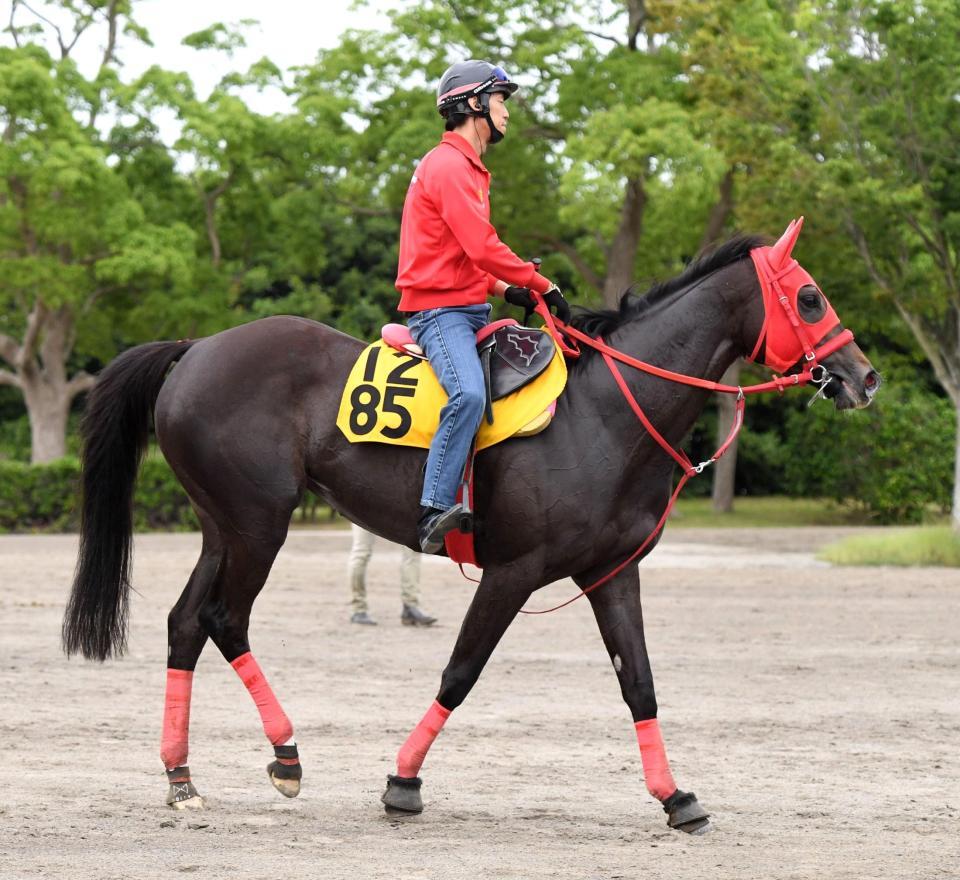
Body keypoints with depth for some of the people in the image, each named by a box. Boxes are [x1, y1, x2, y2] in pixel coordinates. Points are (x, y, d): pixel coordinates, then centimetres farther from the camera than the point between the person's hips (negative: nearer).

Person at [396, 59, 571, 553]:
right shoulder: (449, 166, -10)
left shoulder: (467, 169, 24)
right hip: (440, 310, -11)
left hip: (470, 309, 11)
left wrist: (505, 290, 13)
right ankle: (433, 513, -39)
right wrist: (542, 286, -12)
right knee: (469, 394, -33)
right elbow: (483, 248, -19)